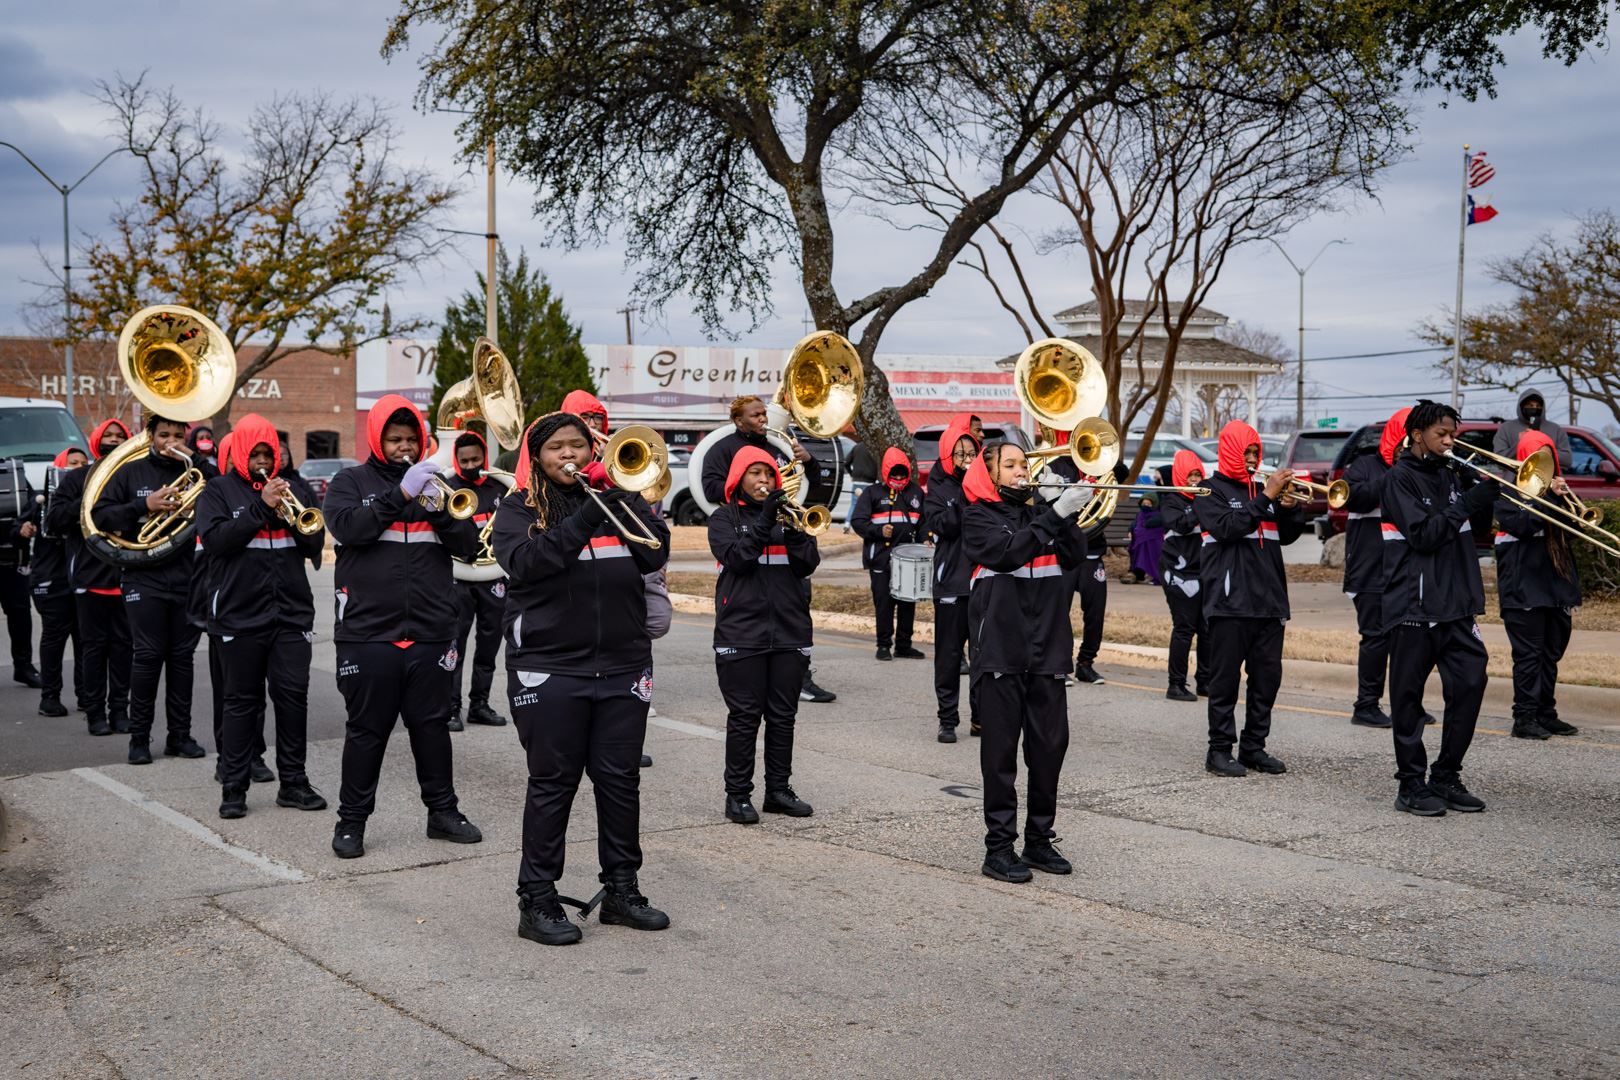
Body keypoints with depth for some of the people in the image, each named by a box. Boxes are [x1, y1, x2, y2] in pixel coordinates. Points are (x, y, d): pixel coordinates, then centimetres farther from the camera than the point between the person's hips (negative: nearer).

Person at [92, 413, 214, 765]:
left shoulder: (192, 471, 7)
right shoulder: (131, 473, 5)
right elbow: (100, 514, -1)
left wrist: (194, 460, -12)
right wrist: (144, 505, -14)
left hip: (186, 578, 2)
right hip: (144, 579, -2)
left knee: (182, 657, 7)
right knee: (147, 656, -4)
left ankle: (180, 735, 15)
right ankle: (139, 737, 5)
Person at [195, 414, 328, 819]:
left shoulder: (288, 488, 14)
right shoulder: (219, 491, 4)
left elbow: (315, 545, 9)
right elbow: (214, 539, -12)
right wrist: (261, 507, -17)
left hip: (291, 613, 3)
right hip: (240, 615, -3)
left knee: (294, 696, 1)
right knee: (241, 701, 3)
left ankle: (293, 782, 11)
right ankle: (234, 788, 10)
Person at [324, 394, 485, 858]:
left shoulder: (432, 483, 13)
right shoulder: (351, 482, 4)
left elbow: (468, 545, 5)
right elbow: (346, 527, -16)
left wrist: (439, 508, -13)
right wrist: (402, 494, -21)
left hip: (429, 632, 3)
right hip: (368, 631, -3)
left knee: (432, 725, 10)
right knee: (366, 729, 4)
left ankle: (443, 810, 22)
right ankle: (351, 820, 14)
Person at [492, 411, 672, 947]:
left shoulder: (616, 501, 10)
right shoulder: (519, 510, 2)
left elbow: (655, 555, -4)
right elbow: (526, 561, -17)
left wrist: (623, 497, -13)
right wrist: (585, 518, -25)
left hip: (623, 666, 3)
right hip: (548, 666, -3)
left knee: (620, 780, 8)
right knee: (553, 783, 1)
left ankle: (621, 889, 20)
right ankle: (538, 900, 9)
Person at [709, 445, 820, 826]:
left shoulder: (787, 514, 14)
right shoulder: (724, 518, 5)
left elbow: (808, 564, 3)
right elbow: (735, 558, -13)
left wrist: (793, 529, -13)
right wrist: (765, 521, -18)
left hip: (790, 632, 4)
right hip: (742, 633, -4)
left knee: (783, 715, 7)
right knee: (745, 716, -2)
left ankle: (779, 790, 16)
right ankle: (737, 794, 4)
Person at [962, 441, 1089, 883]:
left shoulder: (1040, 510, 15)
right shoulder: (978, 516, 1)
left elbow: (1074, 558, 6)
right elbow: (1007, 552, -17)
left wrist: (1067, 516, -9)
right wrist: (1056, 514, -20)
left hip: (1047, 646, 5)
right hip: (1001, 644, -5)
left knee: (1050, 743, 6)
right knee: (1001, 747, -2)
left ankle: (1039, 840, 18)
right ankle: (999, 848, 4)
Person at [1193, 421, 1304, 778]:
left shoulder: (1261, 489, 18)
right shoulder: (1211, 490, 0)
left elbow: (1287, 535, 17)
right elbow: (1227, 527, -17)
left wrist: (1291, 507, -2)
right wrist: (1266, 497, -19)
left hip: (1268, 600, 6)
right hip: (1230, 598, -6)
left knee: (1268, 676, 7)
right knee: (1225, 676, -2)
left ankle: (1254, 747, 15)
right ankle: (1220, 749, 4)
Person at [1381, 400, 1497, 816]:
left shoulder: (1448, 475, 15)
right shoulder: (1401, 478, -6)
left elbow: (1471, 531, 18)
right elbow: (1424, 536, -16)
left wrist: (1488, 495, 4)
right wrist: (1469, 502, -17)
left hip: (1456, 602, 7)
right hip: (1414, 604, -7)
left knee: (1470, 682, 1)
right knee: (1408, 693, 0)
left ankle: (1446, 778, 12)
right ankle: (1411, 785, 7)